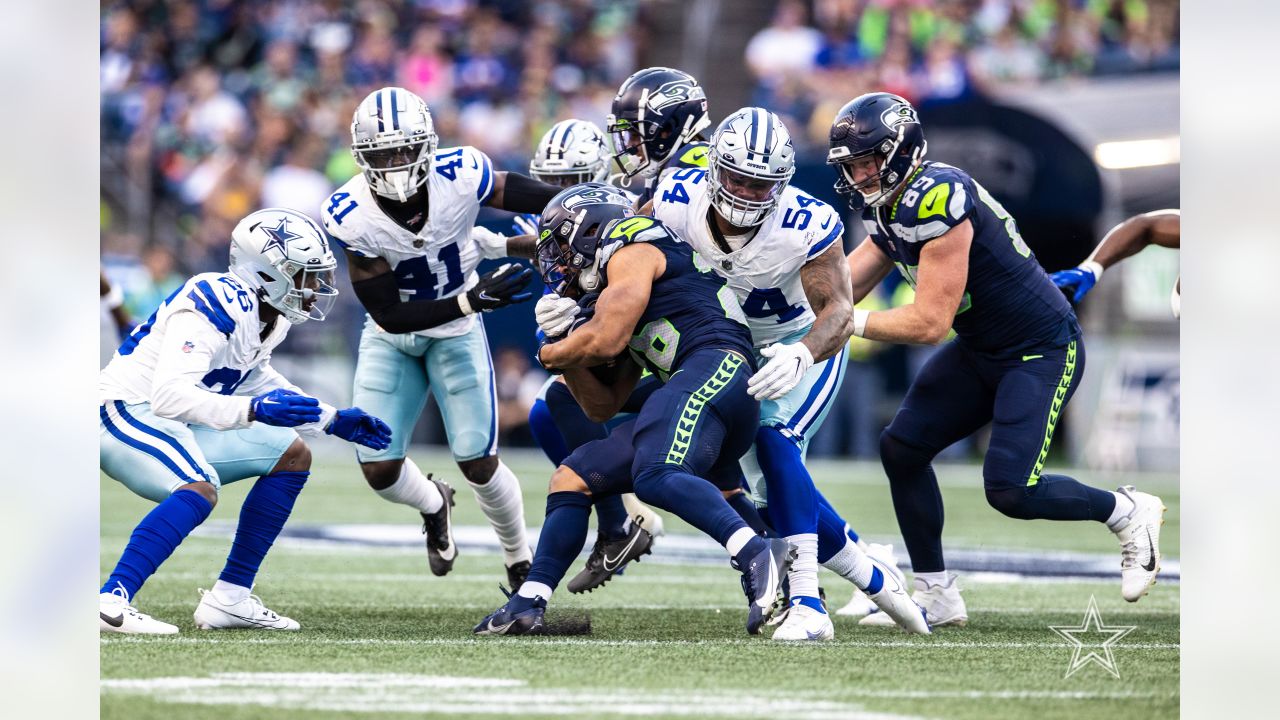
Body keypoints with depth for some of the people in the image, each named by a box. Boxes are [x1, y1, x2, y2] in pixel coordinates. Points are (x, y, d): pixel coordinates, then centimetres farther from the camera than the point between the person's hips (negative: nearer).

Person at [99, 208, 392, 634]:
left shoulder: (267, 315, 6)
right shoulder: (215, 307, -25)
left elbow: (255, 381, 24)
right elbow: (169, 395, -33)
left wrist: (333, 421, 18)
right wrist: (254, 411, -43)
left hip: (174, 425, 10)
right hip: (126, 412, -10)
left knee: (292, 456, 12)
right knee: (200, 488, -35)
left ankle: (229, 598, 10)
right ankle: (111, 601, -39)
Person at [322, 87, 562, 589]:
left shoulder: (461, 176, -28)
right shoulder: (351, 216, -28)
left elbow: (547, 201, -11)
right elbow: (390, 315, -26)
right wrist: (473, 299, -35)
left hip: (457, 332, 0)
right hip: (391, 337, 0)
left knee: (479, 463, -3)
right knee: (379, 469, -3)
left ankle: (520, 561, 25)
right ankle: (433, 505, 35)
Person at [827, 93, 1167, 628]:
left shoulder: (936, 199, -27)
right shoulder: (888, 206, 4)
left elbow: (929, 321, -27)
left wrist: (850, 322, -21)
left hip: (1043, 351, -10)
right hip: (982, 351, 10)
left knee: (1010, 489, -17)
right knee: (902, 448, 2)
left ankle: (1128, 514, 9)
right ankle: (936, 597, 11)